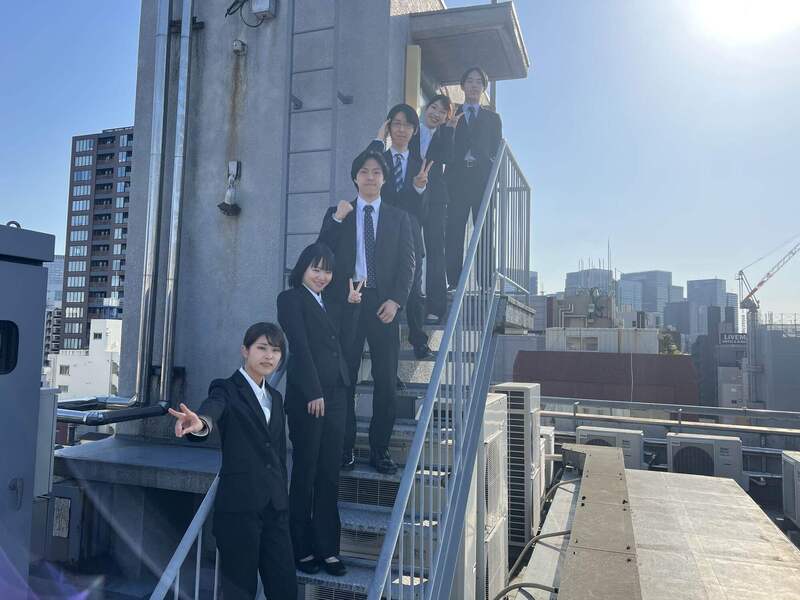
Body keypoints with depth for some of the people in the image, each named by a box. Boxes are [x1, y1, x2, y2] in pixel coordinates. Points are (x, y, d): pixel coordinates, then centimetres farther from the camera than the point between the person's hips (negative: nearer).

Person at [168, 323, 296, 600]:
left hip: (275, 506, 6)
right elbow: (212, 410, -29)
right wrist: (200, 423, -51)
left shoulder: (275, 397, 14)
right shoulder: (227, 389, -5)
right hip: (239, 505, -6)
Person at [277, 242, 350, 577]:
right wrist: (313, 393, -15)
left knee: (329, 475, 8)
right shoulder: (291, 299, -1)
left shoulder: (326, 303, 21)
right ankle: (302, 550, 14)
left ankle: (327, 549, 16)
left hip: (334, 395, 7)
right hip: (306, 397, -7)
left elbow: (339, 340, 14)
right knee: (305, 474, 2)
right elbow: (300, 346, -10)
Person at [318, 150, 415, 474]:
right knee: (343, 378, 1)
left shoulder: (398, 217, 13)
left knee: (386, 380, 0)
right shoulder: (336, 214, 13)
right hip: (346, 302, 0)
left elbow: (407, 263, 6)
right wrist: (337, 219, -7)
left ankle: (379, 450, 9)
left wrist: (395, 300, -7)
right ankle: (344, 448, 10)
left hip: (384, 304, 0)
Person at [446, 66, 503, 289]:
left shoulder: (493, 118, 21)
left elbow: (497, 151, 12)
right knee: (453, 232, -8)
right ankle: (454, 283, -7)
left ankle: (486, 284, -5)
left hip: (483, 180, 1)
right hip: (457, 179, 0)